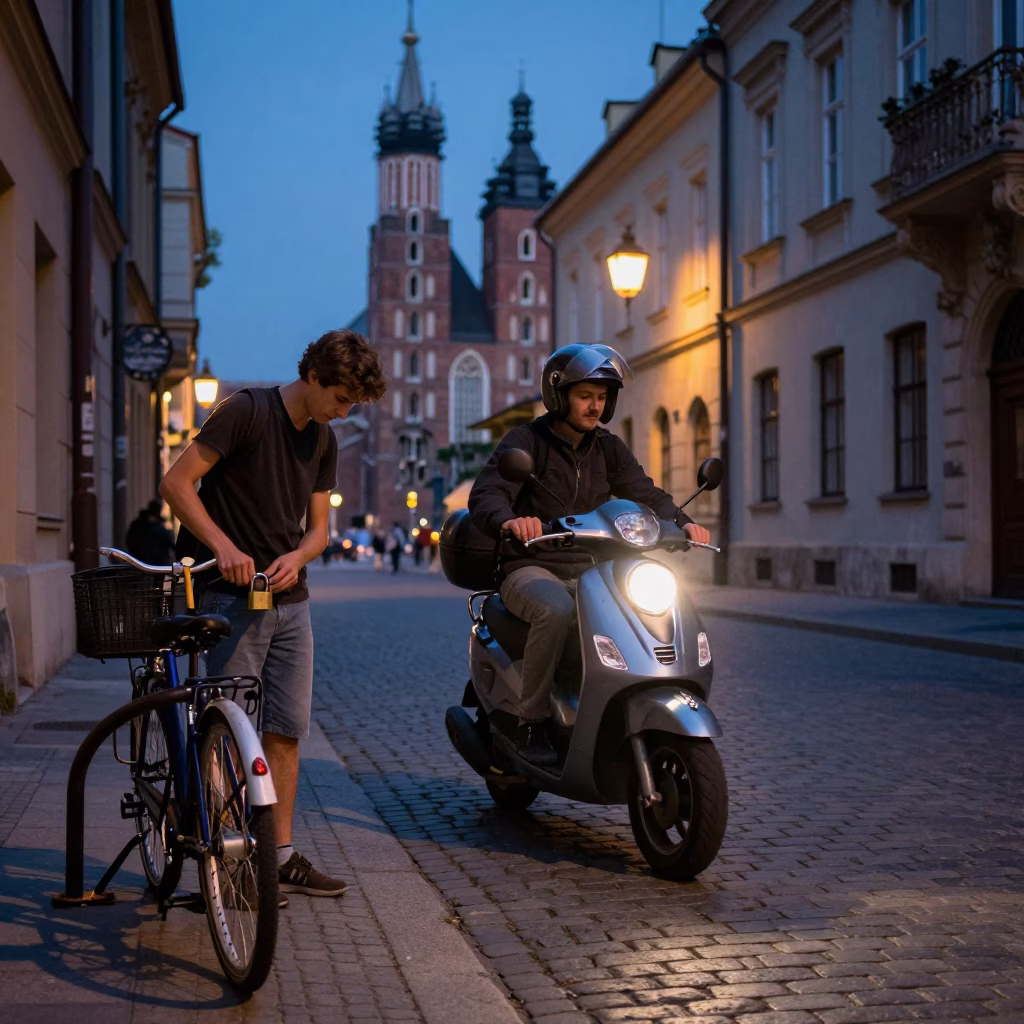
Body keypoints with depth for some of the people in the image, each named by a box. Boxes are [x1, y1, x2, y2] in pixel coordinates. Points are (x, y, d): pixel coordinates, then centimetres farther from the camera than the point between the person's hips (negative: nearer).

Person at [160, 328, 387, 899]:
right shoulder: (247, 411, -10)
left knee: (287, 731, 7)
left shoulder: (323, 441, 11)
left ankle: (282, 856, 14)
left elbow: (319, 527, 13)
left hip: (291, 600, 7)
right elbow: (177, 483, -12)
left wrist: (296, 558, -9)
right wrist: (223, 546, -22)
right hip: (232, 596, -7)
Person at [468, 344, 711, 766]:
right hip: (532, 569, -5)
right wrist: (509, 520, -42)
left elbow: (644, 493, 4)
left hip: (588, 571, 5)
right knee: (556, 611, -38)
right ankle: (531, 724, -26)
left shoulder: (608, 448, 13)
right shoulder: (525, 441, -4)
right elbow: (484, 495, -18)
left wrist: (683, 522, -18)